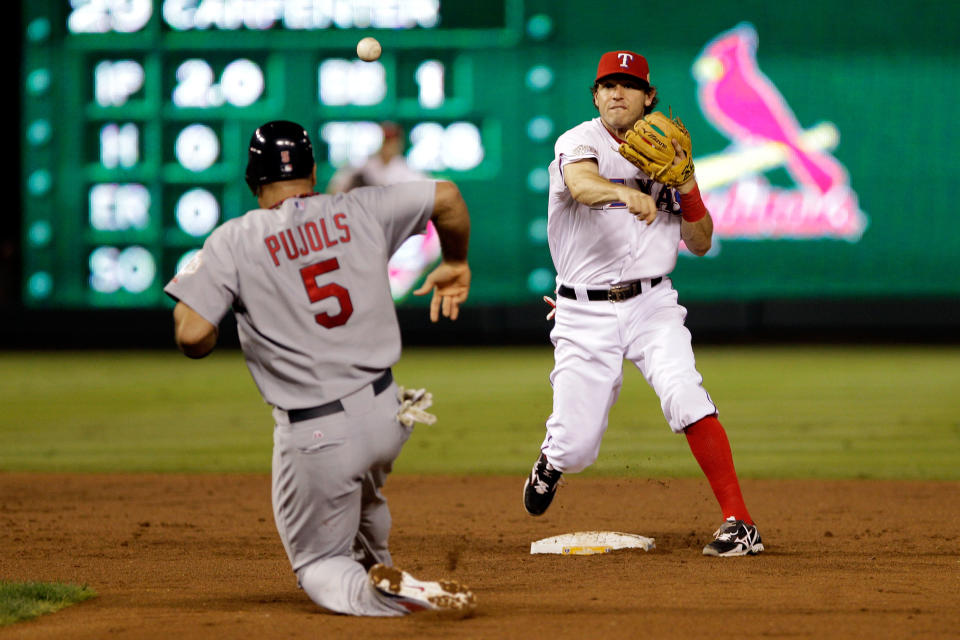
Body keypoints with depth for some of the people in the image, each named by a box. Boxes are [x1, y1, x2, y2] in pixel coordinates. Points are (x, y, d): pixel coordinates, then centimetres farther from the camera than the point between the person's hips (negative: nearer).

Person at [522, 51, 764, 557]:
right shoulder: (579, 142, -6)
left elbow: (700, 244, 8)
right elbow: (582, 184, -31)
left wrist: (686, 184, -8)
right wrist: (627, 194, -52)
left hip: (652, 305, 2)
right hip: (585, 312, -2)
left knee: (684, 396, -25)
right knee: (575, 451, -3)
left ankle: (739, 522, -22)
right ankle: (551, 461, 36)